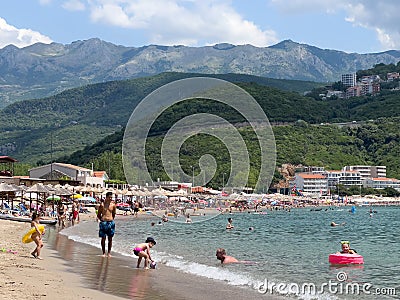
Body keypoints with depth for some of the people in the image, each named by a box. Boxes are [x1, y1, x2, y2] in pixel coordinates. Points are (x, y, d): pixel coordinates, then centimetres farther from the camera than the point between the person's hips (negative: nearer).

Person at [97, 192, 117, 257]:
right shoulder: (102, 204, -2)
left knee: (110, 238, 5)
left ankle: (109, 252, 13)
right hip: (103, 222, -1)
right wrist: (102, 219, -1)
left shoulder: (113, 205, 3)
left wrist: (111, 219, 11)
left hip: (111, 222, 2)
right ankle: (103, 252, 10)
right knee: (103, 238, 2)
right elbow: (98, 215, 6)